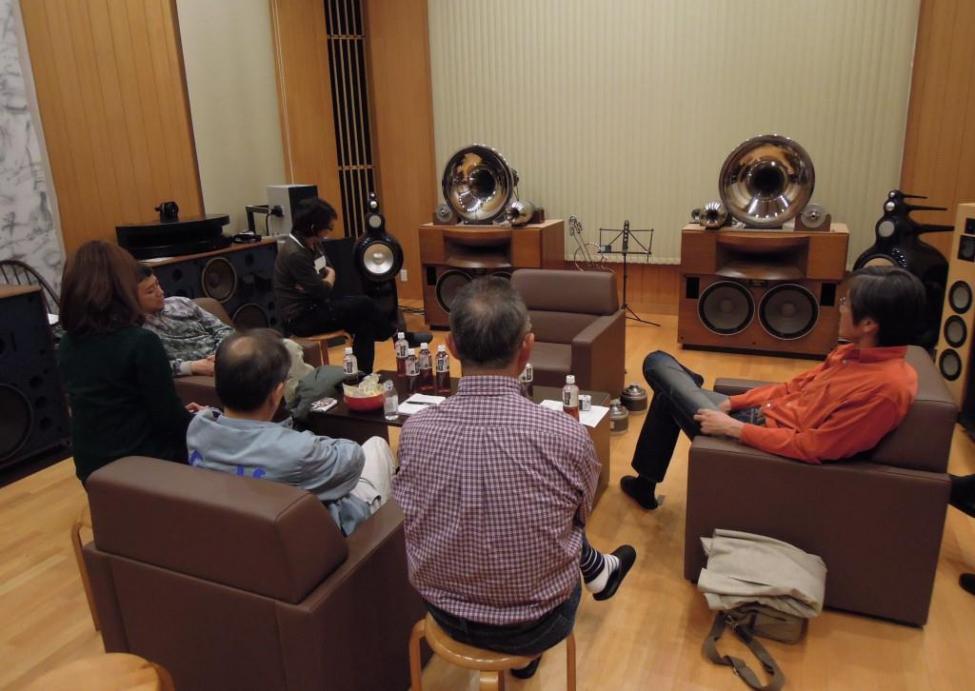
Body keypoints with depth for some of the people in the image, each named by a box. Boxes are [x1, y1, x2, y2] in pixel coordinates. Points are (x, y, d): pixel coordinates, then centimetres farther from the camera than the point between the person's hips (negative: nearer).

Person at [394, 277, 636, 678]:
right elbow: (581, 517, -3)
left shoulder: (414, 432, -18)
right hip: (534, 625, -2)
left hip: (446, 616, 2)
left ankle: (596, 570, 48)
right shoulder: (566, 436, -25)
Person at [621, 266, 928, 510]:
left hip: (768, 442, -8)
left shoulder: (885, 387, -26)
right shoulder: (856, 353, 0)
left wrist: (735, 427, -18)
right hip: (762, 413, 8)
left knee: (657, 364, 5)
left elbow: (813, 448, -24)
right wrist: (733, 403, 3)